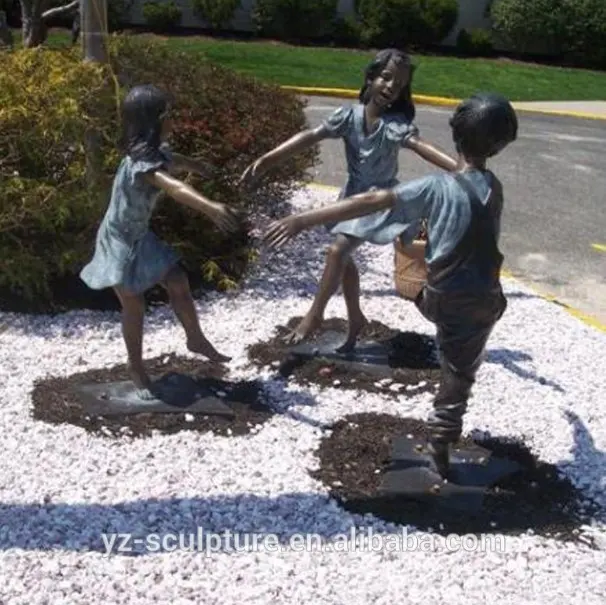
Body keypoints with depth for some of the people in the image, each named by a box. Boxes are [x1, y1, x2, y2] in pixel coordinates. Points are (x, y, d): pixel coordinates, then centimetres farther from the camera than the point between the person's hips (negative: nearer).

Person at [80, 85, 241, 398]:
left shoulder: (157, 152, -2)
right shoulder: (141, 162, -32)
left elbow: (180, 162, 24)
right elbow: (174, 188, -51)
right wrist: (212, 208, -66)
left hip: (140, 237, 9)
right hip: (119, 241, -8)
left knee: (178, 283, 9)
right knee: (134, 305, -1)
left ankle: (196, 340, 28)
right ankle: (136, 369, 17)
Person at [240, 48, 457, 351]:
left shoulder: (396, 123, -21)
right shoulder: (349, 115, -11)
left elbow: (420, 146, -36)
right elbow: (310, 136, -18)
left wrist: (460, 169, -54)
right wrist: (267, 159, -26)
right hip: (353, 195, 6)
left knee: (338, 250, -16)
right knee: (343, 255, 15)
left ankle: (315, 314, 3)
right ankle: (355, 318, 33)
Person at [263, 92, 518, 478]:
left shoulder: (438, 188, -18)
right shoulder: (494, 188, 0)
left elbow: (371, 202, -28)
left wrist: (302, 221, -34)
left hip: (437, 299, -3)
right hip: (480, 305, 3)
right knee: (459, 379, 14)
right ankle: (440, 451, 20)